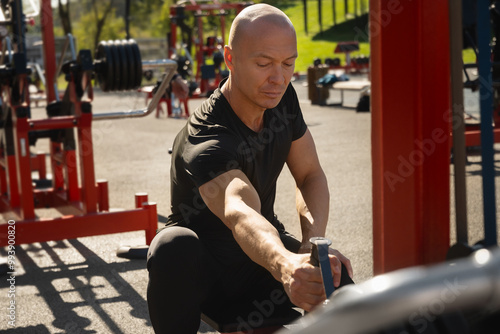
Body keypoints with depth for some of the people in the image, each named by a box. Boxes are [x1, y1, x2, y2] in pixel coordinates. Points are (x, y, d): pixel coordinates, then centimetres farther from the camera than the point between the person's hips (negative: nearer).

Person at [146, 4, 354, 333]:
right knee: (175, 245, -39)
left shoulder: (282, 98, -9)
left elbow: (311, 175, 1)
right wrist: (285, 265, -73)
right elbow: (239, 214, -52)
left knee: (337, 280, -25)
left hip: (264, 250, 5)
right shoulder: (205, 141, -32)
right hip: (203, 269, -4)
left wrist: (314, 241, -19)